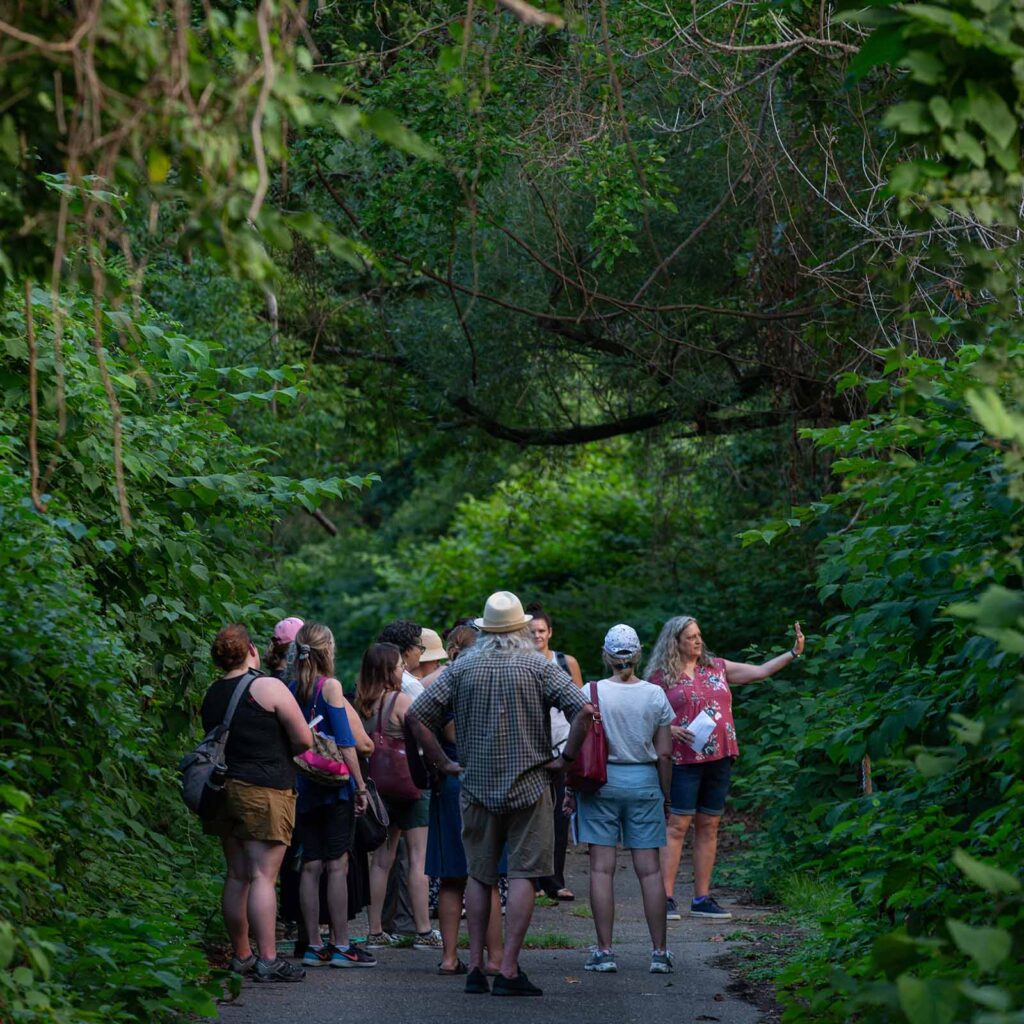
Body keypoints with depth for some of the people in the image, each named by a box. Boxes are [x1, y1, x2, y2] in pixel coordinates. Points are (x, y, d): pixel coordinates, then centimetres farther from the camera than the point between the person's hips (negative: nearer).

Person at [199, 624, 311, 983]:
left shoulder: (211, 695, 10)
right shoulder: (268, 687, -9)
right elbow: (304, 740, -9)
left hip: (226, 788, 7)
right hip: (265, 791, -7)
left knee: (237, 876, 12)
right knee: (263, 876, -8)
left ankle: (241, 956, 18)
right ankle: (268, 960, -11)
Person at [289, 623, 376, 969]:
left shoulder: (293, 690, 7)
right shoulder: (330, 686, -9)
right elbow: (345, 742, -11)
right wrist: (360, 787, -7)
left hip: (303, 786, 5)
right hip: (334, 785, -5)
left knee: (311, 865, 7)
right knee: (337, 865, -3)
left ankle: (314, 946, 8)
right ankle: (341, 946, -3)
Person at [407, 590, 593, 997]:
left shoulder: (462, 667, 2)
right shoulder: (538, 666, -4)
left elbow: (418, 715, -1)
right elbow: (583, 710, -14)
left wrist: (442, 762, 5)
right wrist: (566, 757, -5)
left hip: (476, 786, 3)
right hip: (528, 786, -2)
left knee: (479, 876, 12)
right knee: (522, 876, 0)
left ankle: (475, 967, 12)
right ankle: (509, 970, -4)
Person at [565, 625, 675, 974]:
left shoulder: (591, 693, -5)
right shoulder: (656, 696, 1)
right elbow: (664, 753, 3)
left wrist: (570, 789, 5)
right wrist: (666, 795, 13)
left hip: (601, 780, -1)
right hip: (644, 782, 2)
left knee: (602, 869, 1)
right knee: (650, 870, 4)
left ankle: (604, 952, 0)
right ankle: (659, 952, 5)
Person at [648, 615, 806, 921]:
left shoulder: (717, 668, 12)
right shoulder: (663, 677, 1)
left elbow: (760, 671, 13)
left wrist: (793, 653, 6)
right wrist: (671, 730, -14)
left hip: (719, 758, 5)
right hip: (685, 760, -5)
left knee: (708, 827, 7)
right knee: (677, 826, -8)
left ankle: (702, 898, 10)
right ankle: (667, 898, -9)